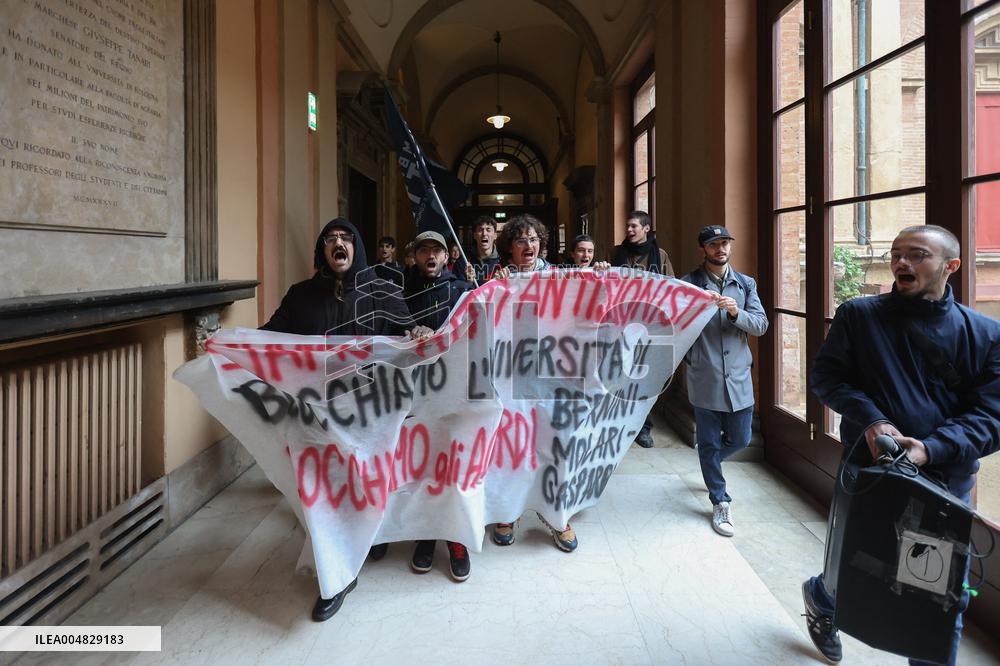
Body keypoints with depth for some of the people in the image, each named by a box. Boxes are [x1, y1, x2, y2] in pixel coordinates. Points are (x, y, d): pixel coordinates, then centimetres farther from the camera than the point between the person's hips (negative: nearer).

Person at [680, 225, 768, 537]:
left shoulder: (746, 284, 8)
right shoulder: (688, 284, -2)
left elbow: (761, 325, 1)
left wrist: (736, 312, -17)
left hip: (738, 377, 3)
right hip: (705, 379, -3)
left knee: (739, 439, 13)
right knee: (709, 443, 6)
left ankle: (710, 463, 45)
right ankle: (720, 504, 21)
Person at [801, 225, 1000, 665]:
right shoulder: (858, 315, -2)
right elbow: (826, 376, -2)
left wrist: (930, 448, -23)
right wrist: (870, 420, -18)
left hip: (947, 483, 1)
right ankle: (820, 596, 52)